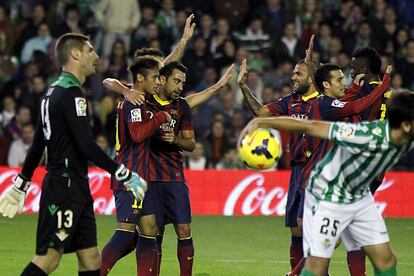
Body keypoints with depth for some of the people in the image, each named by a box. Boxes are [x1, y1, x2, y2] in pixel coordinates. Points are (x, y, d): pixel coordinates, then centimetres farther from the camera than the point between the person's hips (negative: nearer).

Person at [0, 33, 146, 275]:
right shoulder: (72, 93, -13)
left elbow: (38, 144, 24)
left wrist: (21, 184, 30)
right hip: (65, 185, -10)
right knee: (50, 256, -13)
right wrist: (126, 176, -16)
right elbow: (86, 145, -20)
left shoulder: (54, 92, 18)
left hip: (74, 187, 10)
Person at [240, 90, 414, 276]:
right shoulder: (366, 136, -36)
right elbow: (311, 127, -30)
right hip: (328, 197, -7)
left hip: (361, 196, 7)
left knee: (386, 260, 3)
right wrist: (261, 122, -31)